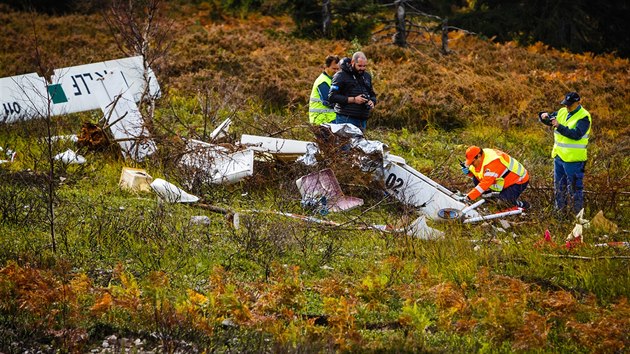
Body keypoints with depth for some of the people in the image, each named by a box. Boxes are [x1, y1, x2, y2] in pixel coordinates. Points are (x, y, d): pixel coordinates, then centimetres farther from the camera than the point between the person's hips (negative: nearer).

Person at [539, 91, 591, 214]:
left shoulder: (583, 117, -13)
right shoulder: (562, 112, 9)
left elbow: (576, 134, -26)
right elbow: (548, 120, 14)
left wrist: (559, 126, -30)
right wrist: (544, 116, -9)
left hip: (573, 159, -8)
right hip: (559, 156, 8)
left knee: (575, 187, -4)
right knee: (559, 186, 17)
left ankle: (578, 212, 3)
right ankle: (560, 208, 28)